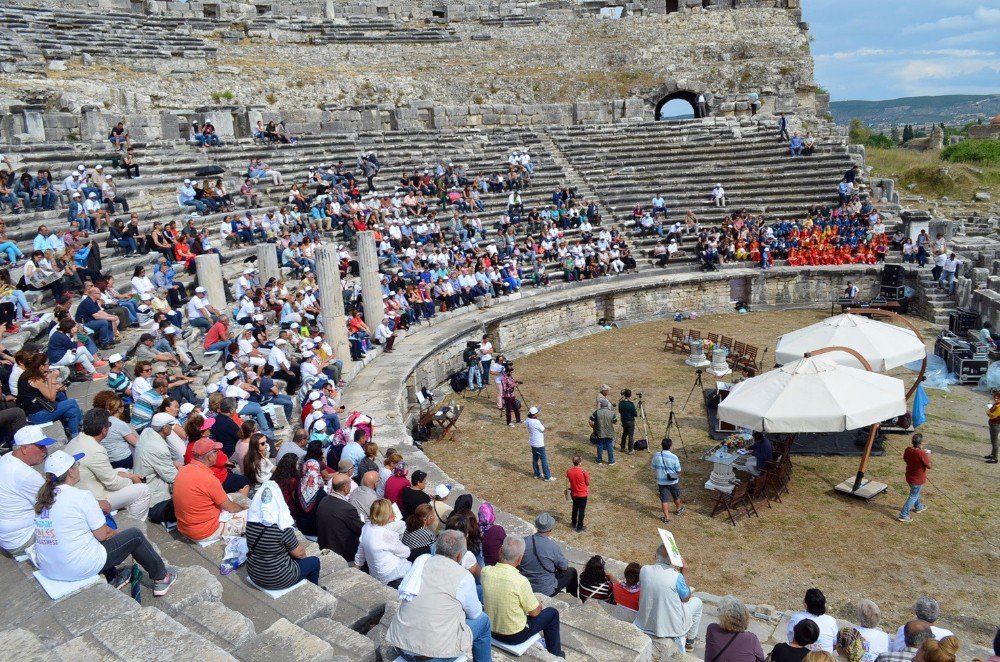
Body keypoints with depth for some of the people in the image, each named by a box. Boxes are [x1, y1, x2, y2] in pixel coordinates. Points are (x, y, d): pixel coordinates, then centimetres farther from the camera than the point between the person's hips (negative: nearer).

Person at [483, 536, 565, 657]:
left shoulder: (486, 571, -17)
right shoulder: (520, 581, -31)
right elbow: (534, 612, -14)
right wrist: (539, 605, 6)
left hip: (491, 630, 5)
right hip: (514, 636, -5)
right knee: (552, 613, 16)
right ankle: (555, 654, 34)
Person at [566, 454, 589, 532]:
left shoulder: (568, 471, -15)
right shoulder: (583, 471, -26)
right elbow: (588, 483, -14)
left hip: (574, 493, 4)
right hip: (582, 494, -4)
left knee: (575, 508, 25)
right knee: (582, 511, 12)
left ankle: (574, 523, 41)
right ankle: (580, 527, 22)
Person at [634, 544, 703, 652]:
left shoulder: (644, 570, -12)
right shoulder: (676, 577, -25)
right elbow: (686, 599, -6)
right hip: (671, 626, -4)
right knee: (697, 602, 22)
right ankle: (689, 642, 35)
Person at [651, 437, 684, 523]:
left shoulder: (657, 456, -12)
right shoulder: (674, 457, -19)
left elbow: (653, 467, 0)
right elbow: (678, 471, -10)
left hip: (661, 481, 1)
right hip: (673, 481, -1)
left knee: (664, 499, 7)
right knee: (676, 497, 24)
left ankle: (666, 517, 6)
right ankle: (678, 509, 47)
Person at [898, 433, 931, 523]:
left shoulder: (907, 450, -10)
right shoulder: (922, 454, -30)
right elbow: (929, 466, -19)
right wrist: (928, 455, -4)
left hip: (909, 477, 7)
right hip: (918, 480, -7)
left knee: (915, 493, 31)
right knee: (913, 497, 7)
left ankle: (918, 507, 54)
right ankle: (903, 515, 9)